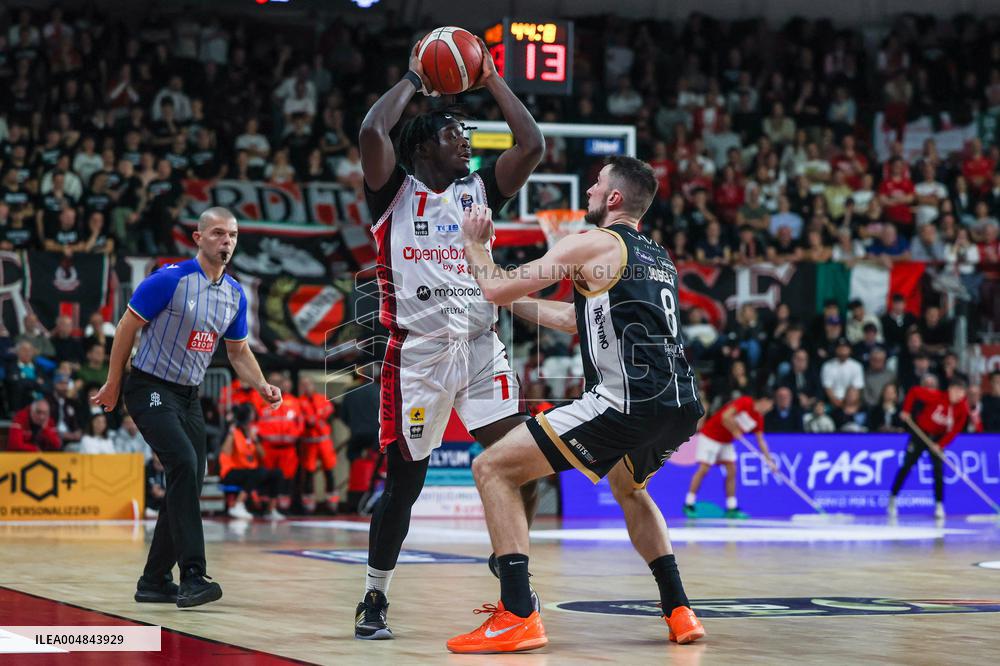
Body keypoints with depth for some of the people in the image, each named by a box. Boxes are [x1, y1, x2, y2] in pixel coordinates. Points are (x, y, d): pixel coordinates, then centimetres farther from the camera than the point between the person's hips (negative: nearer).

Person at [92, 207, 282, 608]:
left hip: (188, 396, 8)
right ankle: (192, 577, -30)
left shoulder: (235, 294, 5)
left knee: (189, 485, 6)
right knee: (184, 463, -26)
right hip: (150, 390, -8)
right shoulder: (170, 280, -15)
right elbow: (127, 327, -8)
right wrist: (113, 385, -4)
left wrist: (262, 387, -1)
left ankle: (154, 582, 18)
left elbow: (238, 351, 16)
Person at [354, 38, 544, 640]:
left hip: (481, 346, 4)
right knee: (404, 479, 0)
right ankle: (376, 597, 14)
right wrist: (414, 80, 0)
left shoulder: (478, 192, 16)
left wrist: (493, 81, 12)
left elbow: (532, 145, 7)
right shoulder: (395, 192, 4)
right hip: (418, 351, -4)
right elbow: (372, 132, -14)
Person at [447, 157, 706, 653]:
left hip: (627, 402, -8)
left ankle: (517, 617, -9)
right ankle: (679, 613, 28)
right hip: (682, 407, 8)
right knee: (629, 489, 39)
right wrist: (513, 302, 43)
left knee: (492, 468, 0)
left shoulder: (590, 244, 1)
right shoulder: (659, 259, 25)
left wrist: (474, 243, 21)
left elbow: (497, 289, 1)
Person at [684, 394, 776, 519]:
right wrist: (735, 431, -16)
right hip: (710, 436, -8)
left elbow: (761, 441, 7)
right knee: (703, 469, -11)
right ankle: (688, 505, -7)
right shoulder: (744, 402, -20)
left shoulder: (759, 419, 3)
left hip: (726, 442, 8)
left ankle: (731, 509, 1)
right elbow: (726, 417, -29)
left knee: (731, 471, 0)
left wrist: (769, 460, -1)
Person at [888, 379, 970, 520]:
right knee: (907, 466, 1)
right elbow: (914, 391, -18)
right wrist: (906, 410, -19)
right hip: (920, 433, -2)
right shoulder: (936, 397, -26)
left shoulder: (963, 408, -14)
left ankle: (939, 505, 0)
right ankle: (892, 499, 13)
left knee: (939, 470, -7)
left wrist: (941, 444, -22)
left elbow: (955, 429, -13)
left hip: (938, 438, 3)